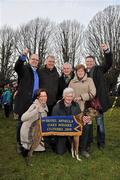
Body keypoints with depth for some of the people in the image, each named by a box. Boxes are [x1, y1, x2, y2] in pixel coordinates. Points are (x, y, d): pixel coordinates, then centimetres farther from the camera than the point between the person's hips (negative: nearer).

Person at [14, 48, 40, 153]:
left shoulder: (38, 71, 16)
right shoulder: (24, 68, -2)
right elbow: (17, 67, -25)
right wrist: (23, 56, -40)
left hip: (35, 101, 6)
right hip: (24, 101, -5)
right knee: (22, 122, 5)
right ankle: (19, 143, 18)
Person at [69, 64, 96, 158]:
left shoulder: (89, 80, 7)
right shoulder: (72, 82, 14)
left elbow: (92, 93, -4)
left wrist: (81, 97, -11)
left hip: (85, 108, -1)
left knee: (86, 128, -1)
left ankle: (83, 149, 14)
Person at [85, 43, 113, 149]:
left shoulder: (99, 69, 3)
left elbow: (109, 62, -11)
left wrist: (106, 50, -25)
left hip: (98, 100, -2)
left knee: (100, 122, 8)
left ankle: (101, 142, 21)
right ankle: (88, 141, 29)